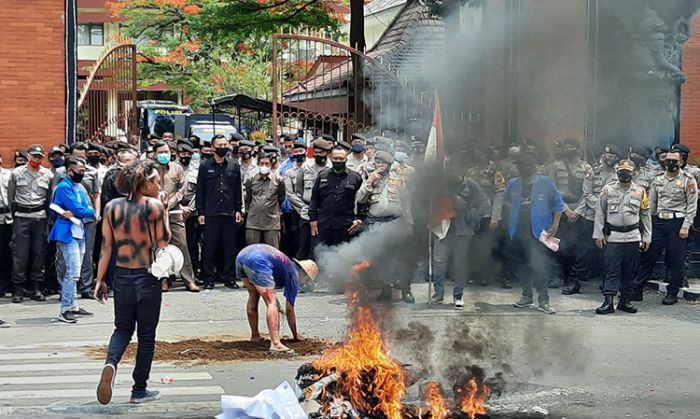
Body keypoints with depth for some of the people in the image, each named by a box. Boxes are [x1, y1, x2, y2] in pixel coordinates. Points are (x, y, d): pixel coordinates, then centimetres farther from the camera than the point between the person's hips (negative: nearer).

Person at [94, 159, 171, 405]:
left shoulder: (112, 207, 0)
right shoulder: (154, 206, -11)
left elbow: (106, 246, 1)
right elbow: (163, 242, -7)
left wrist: (100, 279, 7)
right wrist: (165, 213, 1)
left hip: (122, 277, 4)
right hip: (147, 277, -3)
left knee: (123, 328, 19)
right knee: (146, 334, 10)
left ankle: (111, 364, -11)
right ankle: (139, 390, 16)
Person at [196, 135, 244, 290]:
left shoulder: (234, 165, 9)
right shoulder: (205, 166, 4)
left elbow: (238, 189, 10)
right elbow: (200, 190, 4)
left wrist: (238, 209, 3)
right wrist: (200, 212, -2)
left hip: (229, 213, 2)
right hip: (210, 213, -2)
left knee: (230, 247, 4)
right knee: (210, 247, 0)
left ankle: (229, 277, 11)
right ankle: (209, 279, 7)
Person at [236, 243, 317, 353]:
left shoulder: (286, 264, 35)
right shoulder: (294, 276, 14)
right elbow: (289, 310, 19)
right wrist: (296, 335, 30)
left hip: (241, 255, 9)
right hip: (257, 261, -9)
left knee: (253, 296, 28)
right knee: (272, 303, -4)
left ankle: (255, 335, 37)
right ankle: (275, 344, -15)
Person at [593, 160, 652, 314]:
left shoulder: (640, 191, 6)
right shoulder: (608, 190, 2)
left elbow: (646, 215, 11)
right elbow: (600, 213, 5)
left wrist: (647, 237, 7)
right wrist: (598, 234, 0)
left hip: (633, 237, 2)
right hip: (612, 237, -2)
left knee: (629, 271, 7)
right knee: (612, 270, -5)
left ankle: (625, 300, 15)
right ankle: (608, 302, -5)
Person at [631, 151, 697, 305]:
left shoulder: (688, 180, -3)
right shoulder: (658, 179, 11)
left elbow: (692, 205, -5)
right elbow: (651, 203, 15)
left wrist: (686, 227, -12)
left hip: (677, 223, -4)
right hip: (659, 221, 4)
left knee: (675, 260, 1)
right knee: (648, 256, 3)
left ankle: (672, 293, 12)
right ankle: (636, 289, 8)